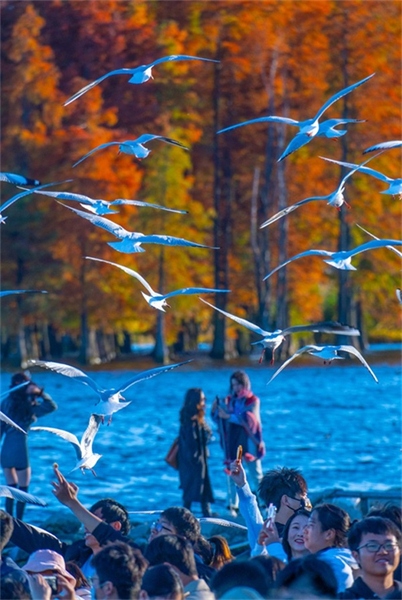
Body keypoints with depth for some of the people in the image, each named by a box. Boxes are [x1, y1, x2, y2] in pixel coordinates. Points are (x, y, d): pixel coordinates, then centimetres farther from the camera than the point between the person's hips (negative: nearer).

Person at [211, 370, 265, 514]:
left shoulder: (253, 401, -2)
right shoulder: (229, 400, 8)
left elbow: (249, 419, -16)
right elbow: (220, 419, 7)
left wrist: (229, 416, -24)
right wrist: (215, 410, -12)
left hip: (249, 442, -3)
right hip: (233, 442, 3)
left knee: (255, 473, 2)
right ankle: (233, 506, -4)